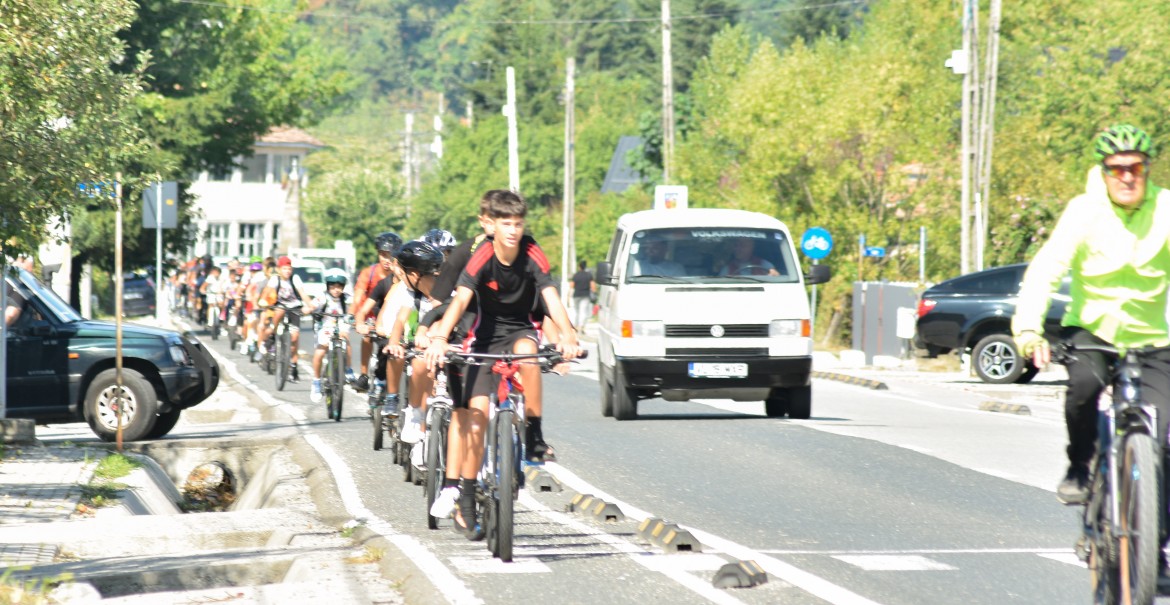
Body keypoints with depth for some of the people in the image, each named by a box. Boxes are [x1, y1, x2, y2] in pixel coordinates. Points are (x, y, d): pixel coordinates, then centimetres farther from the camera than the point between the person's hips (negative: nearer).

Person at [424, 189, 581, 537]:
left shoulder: (533, 256, -18)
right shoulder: (482, 258, -21)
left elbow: (551, 297, -27)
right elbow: (460, 300, -33)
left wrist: (567, 335, -46)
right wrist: (439, 338, -49)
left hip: (521, 329, 0)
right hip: (486, 336, 0)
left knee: (527, 352, -37)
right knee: (476, 415, -7)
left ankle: (534, 433, -20)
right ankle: (466, 502, 3)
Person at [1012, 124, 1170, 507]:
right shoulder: (1085, 211, -12)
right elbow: (1046, 270, -22)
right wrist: (1028, 329, -37)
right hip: (1090, 328, -1)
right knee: (1085, 382, -33)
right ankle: (1079, 469, -7)